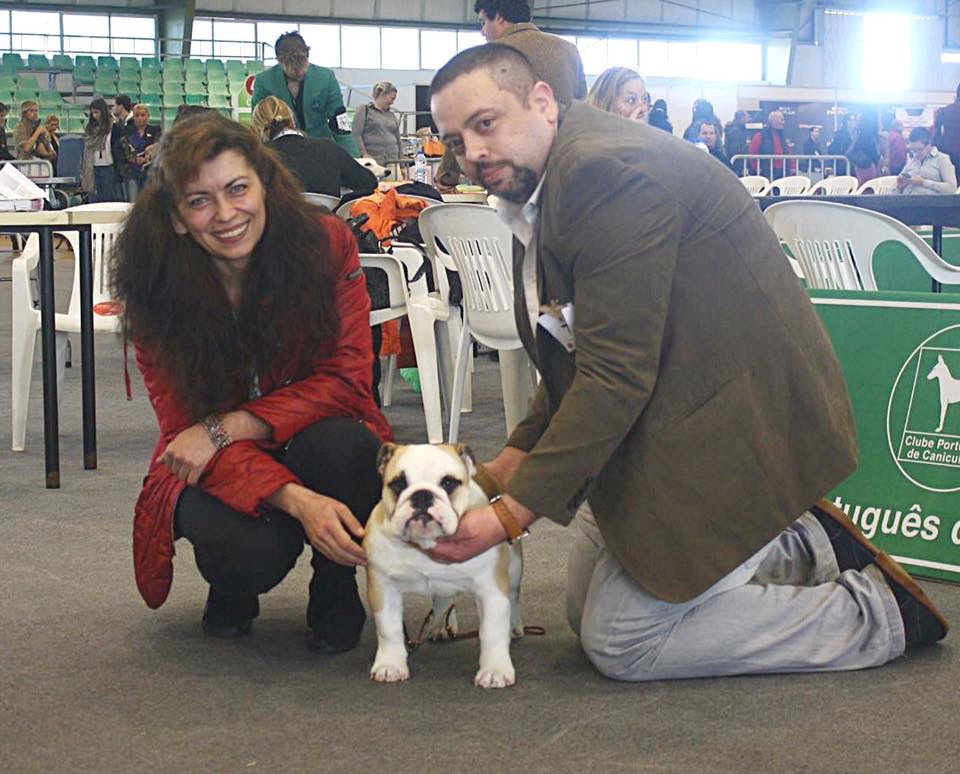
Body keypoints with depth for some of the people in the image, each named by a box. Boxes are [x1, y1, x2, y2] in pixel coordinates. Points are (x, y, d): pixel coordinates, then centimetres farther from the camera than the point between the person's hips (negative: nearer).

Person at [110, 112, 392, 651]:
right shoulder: (154, 290, -15)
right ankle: (233, 590, 6)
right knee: (253, 551, -33)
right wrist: (299, 502, -36)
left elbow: (347, 381, -15)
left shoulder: (327, 245, -14)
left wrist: (227, 427, -27)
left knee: (341, 440, -35)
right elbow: (186, 427, -18)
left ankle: (336, 588, -6)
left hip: (314, 441, 1)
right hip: (215, 469, -1)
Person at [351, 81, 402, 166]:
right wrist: (364, 154, -15)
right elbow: (356, 134, -4)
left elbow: (398, 141, 24)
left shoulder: (392, 115, 22)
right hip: (372, 160, -5)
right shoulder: (364, 110, 6)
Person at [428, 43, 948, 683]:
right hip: (668, 422, 11)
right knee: (587, 607, 18)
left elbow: (616, 375, -27)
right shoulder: (543, 186, 9)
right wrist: (507, 468, 5)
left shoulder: (608, 171, -25)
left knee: (620, 642, -6)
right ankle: (798, 547, 19)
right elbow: (580, 358, 15)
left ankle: (876, 611, 3)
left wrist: (514, 513, -24)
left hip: (738, 421, -11)